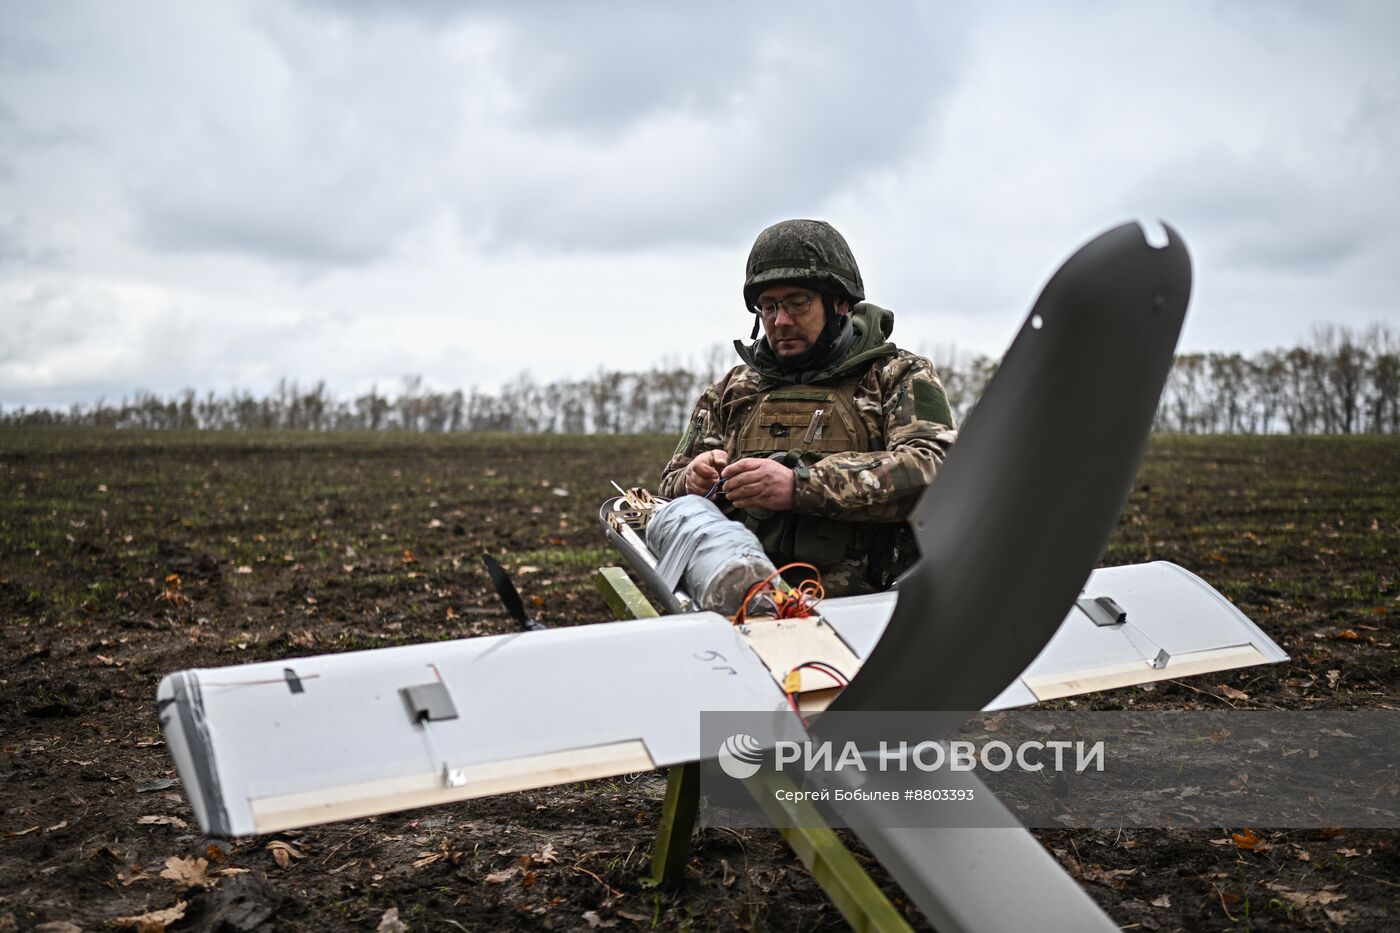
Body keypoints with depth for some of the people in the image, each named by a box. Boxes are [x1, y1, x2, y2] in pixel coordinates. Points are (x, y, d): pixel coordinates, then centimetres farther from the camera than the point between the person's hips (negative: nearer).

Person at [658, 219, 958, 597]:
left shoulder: (901, 377, 14)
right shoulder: (733, 391, 27)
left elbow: (930, 467, -6)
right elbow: (670, 491, 30)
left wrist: (800, 486, -15)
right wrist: (693, 481, 4)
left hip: (859, 603, -3)